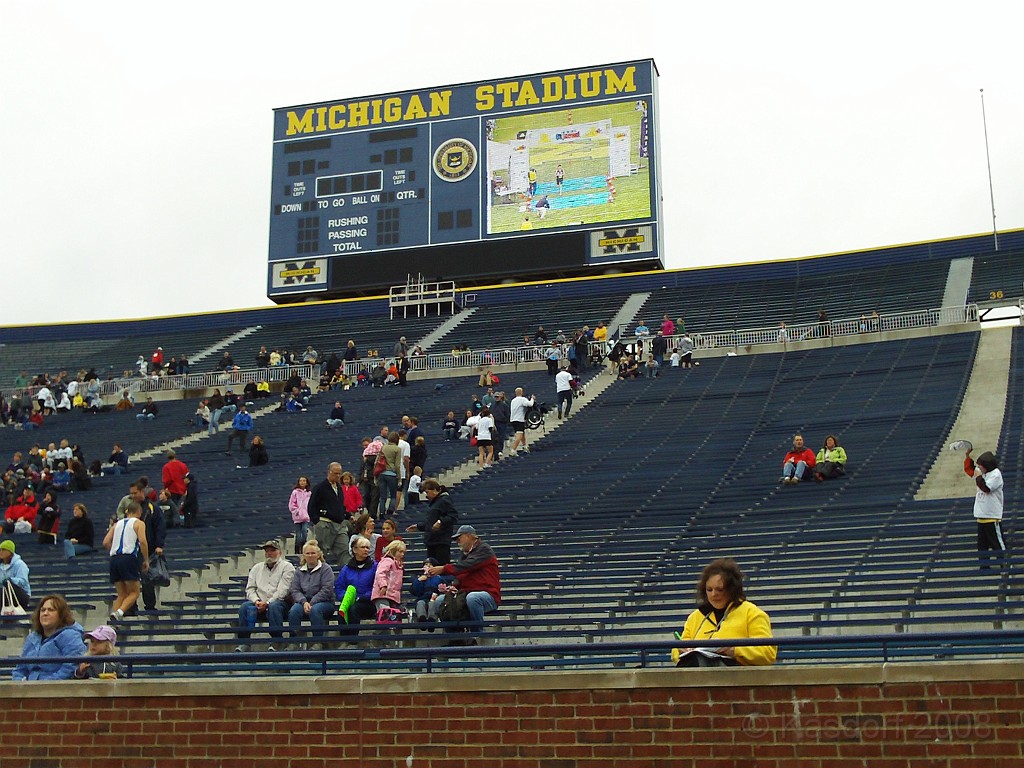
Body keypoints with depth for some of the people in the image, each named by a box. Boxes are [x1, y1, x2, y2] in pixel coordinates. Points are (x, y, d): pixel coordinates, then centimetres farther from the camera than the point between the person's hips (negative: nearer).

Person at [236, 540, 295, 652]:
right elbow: (250, 588, 12)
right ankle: (243, 642, -27)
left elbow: (283, 590, -6)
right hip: (258, 603, 4)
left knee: (274, 607, -38)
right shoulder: (257, 568, 22)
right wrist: (256, 601, -9)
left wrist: (267, 603, -17)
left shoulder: (287, 567, 6)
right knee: (245, 607, -26)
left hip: (279, 602, -4)